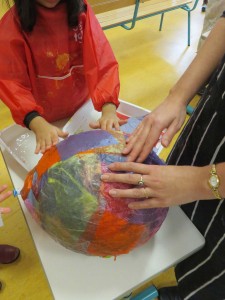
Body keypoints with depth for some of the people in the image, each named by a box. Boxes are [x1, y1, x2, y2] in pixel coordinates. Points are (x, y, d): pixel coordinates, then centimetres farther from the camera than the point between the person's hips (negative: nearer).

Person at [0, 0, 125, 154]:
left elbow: (103, 59, -21)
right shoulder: (12, 24, -17)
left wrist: (109, 109, -37)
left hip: (82, 106, 3)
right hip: (41, 116, -2)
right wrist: (38, 124, -40)